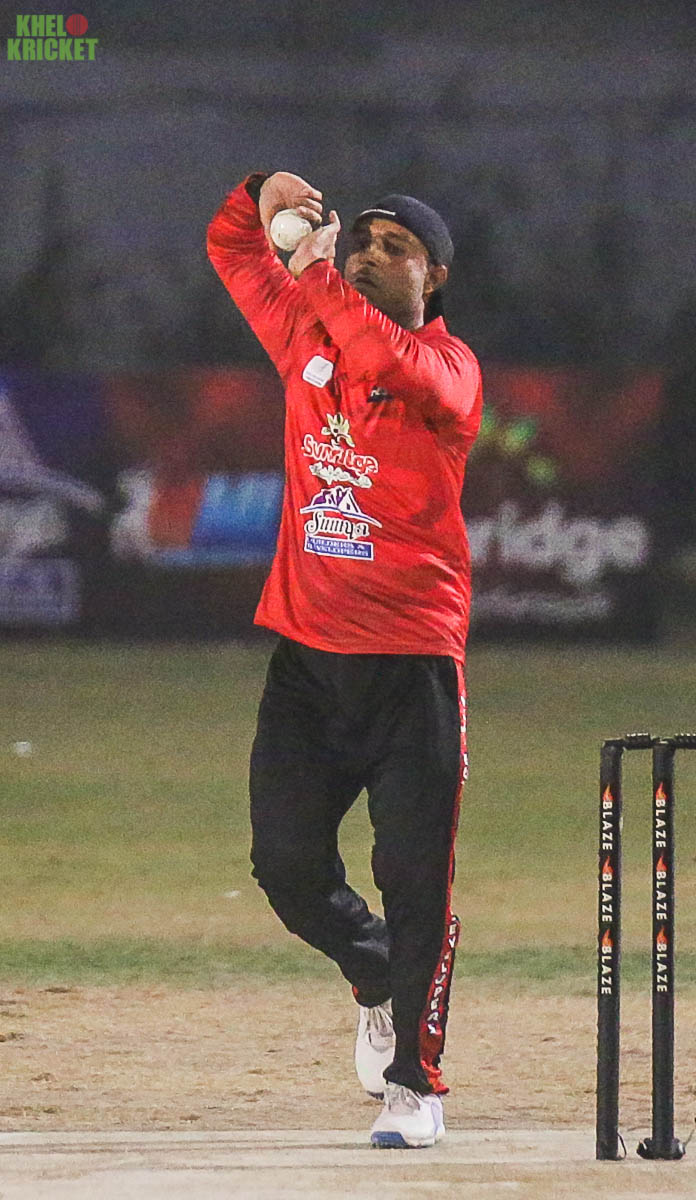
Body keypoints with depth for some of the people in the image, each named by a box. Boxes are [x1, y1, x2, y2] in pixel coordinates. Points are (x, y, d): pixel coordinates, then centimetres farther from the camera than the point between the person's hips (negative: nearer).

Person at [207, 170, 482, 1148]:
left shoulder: (449, 367, -7)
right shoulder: (306, 339, 9)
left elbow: (392, 362, -30)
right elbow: (232, 250, 17)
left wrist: (316, 276, -23)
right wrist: (260, 200, -4)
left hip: (412, 660, -5)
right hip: (306, 654, 5)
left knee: (414, 877, -6)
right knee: (286, 861, 4)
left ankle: (414, 1082, 0)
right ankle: (378, 983, 32)